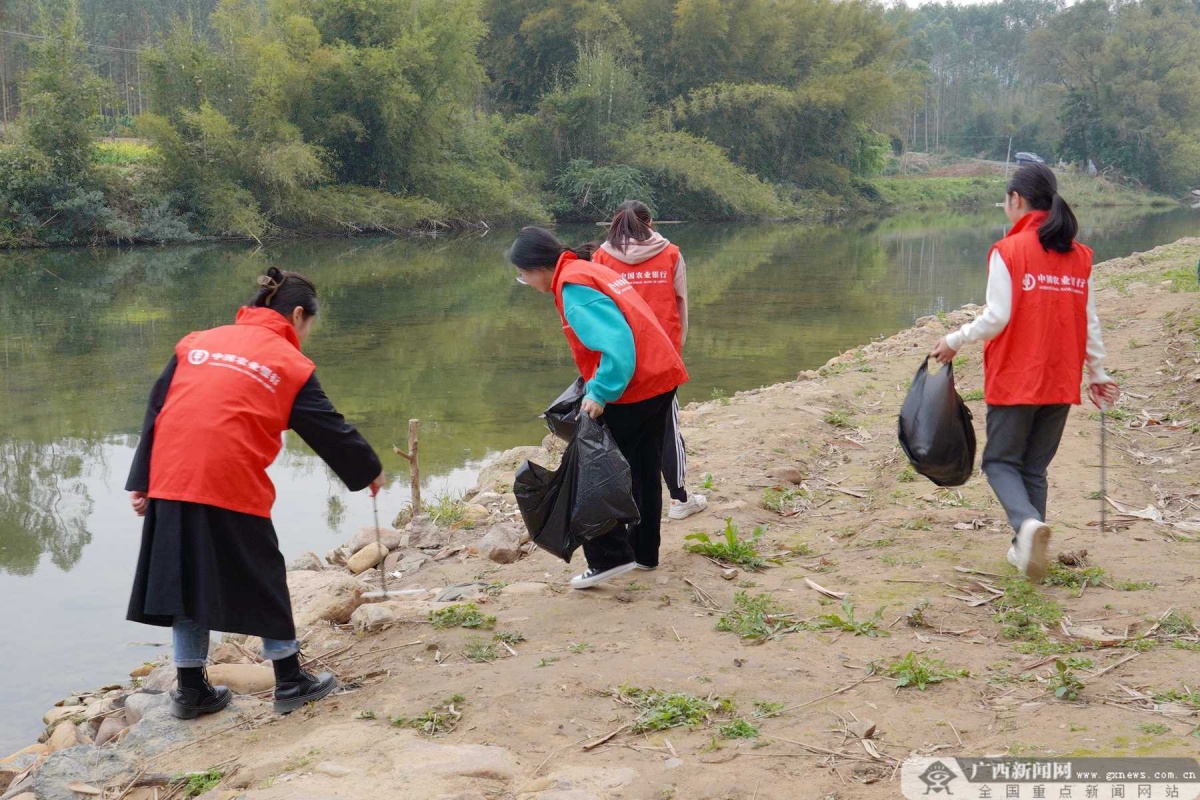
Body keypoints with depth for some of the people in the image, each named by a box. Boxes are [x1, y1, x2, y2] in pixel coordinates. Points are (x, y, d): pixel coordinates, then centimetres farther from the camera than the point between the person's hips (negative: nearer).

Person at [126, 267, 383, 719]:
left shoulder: (196, 343, 17)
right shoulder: (289, 364, 6)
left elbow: (155, 410, 13)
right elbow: (330, 430, 11)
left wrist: (141, 481, 13)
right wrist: (369, 473, 26)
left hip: (169, 482, 4)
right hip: (233, 489, -4)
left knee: (187, 579, 14)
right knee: (262, 579, 11)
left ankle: (190, 690, 21)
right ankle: (290, 681, 19)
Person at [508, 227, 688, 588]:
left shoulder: (573, 287, -16)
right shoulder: (591, 270, 14)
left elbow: (616, 343, -25)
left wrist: (599, 394, -23)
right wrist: (598, 385, 14)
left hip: (632, 391, -10)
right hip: (661, 377, 10)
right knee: (644, 470, 18)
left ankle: (609, 557, 1)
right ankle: (644, 551, 27)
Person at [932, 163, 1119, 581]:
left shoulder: (1008, 251, -10)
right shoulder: (1079, 256, 6)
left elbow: (997, 318, -14)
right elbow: (1089, 323, 9)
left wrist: (955, 340, 1)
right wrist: (1097, 373, 19)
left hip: (1015, 379, -5)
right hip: (1062, 382, 5)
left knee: (1001, 461, 6)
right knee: (1035, 467, 16)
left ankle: (1028, 523, -20)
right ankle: (1026, 548, 16)